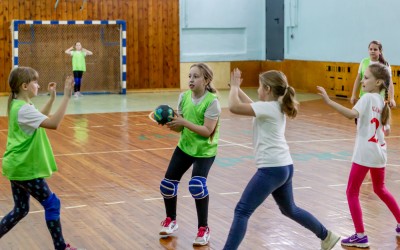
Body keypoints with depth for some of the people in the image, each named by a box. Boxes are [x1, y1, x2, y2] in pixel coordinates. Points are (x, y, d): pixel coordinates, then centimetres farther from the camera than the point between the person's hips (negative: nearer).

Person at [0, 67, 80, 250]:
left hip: (17, 166, 10)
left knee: (20, 210, 17)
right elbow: (53, 124, -33)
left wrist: (52, 98, 19)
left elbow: (40, 119, 27)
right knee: (52, 204, 0)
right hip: (25, 168, -10)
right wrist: (66, 96, -33)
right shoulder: (23, 109, -22)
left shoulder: (19, 106, 9)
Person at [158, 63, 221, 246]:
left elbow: (207, 131, -25)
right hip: (184, 147, 6)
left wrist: (184, 122, -30)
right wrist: (170, 123, -22)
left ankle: (203, 228, -4)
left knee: (197, 185, -25)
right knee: (167, 183, 5)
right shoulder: (183, 97, -5)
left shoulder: (212, 101, -20)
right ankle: (171, 220, 32)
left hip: (205, 150, -6)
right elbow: (179, 128, -1)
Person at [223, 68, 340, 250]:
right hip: (284, 167, 10)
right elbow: (252, 106, 28)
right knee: (290, 210, 28)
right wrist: (237, 88, 22)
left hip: (272, 169, -10)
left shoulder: (268, 108, -15)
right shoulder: (277, 107, 12)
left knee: (242, 211, -9)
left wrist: (234, 86, -5)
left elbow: (234, 107, -21)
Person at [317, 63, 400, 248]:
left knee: (352, 193, 1)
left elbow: (351, 114, -31)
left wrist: (329, 101, -36)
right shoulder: (383, 102, 12)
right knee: (380, 189, 27)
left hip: (365, 153, -8)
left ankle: (360, 236, -1)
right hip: (379, 152, 8)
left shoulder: (368, 98, -12)